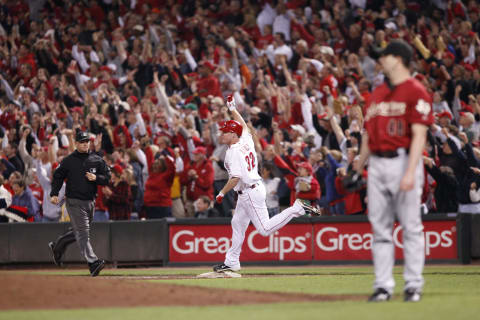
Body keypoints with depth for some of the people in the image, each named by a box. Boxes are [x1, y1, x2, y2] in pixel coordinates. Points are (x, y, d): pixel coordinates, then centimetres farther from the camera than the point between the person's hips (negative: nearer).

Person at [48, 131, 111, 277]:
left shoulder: (97, 160, 7)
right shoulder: (68, 161, -2)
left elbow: (107, 178, 8)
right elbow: (58, 177, 2)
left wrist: (96, 178, -13)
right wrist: (54, 194, -11)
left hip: (90, 201, 5)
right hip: (74, 202, -5)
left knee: (78, 231, 18)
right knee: (82, 233, -12)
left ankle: (57, 246, 41)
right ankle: (93, 263, -21)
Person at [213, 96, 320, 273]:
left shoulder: (233, 152, -19)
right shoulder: (246, 141, 6)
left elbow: (235, 177, -26)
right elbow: (243, 126, 26)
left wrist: (221, 193, -16)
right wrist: (232, 109, 33)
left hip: (250, 193, -10)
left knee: (265, 229, -11)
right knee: (237, 224, 16)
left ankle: (297, 208, -10)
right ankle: (232, 262, 22)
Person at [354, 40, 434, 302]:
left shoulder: (415, 92, -5)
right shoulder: (377, 94, 16)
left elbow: (419, 135, -12)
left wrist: (410, 172, -20)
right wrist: (360, 165, 12)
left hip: (403, 161, -7)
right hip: (377, 164, 7)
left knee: (410, 226, -2)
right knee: (380, 228, 5)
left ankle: (413, 285, 3)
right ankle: (383, 285, 9)